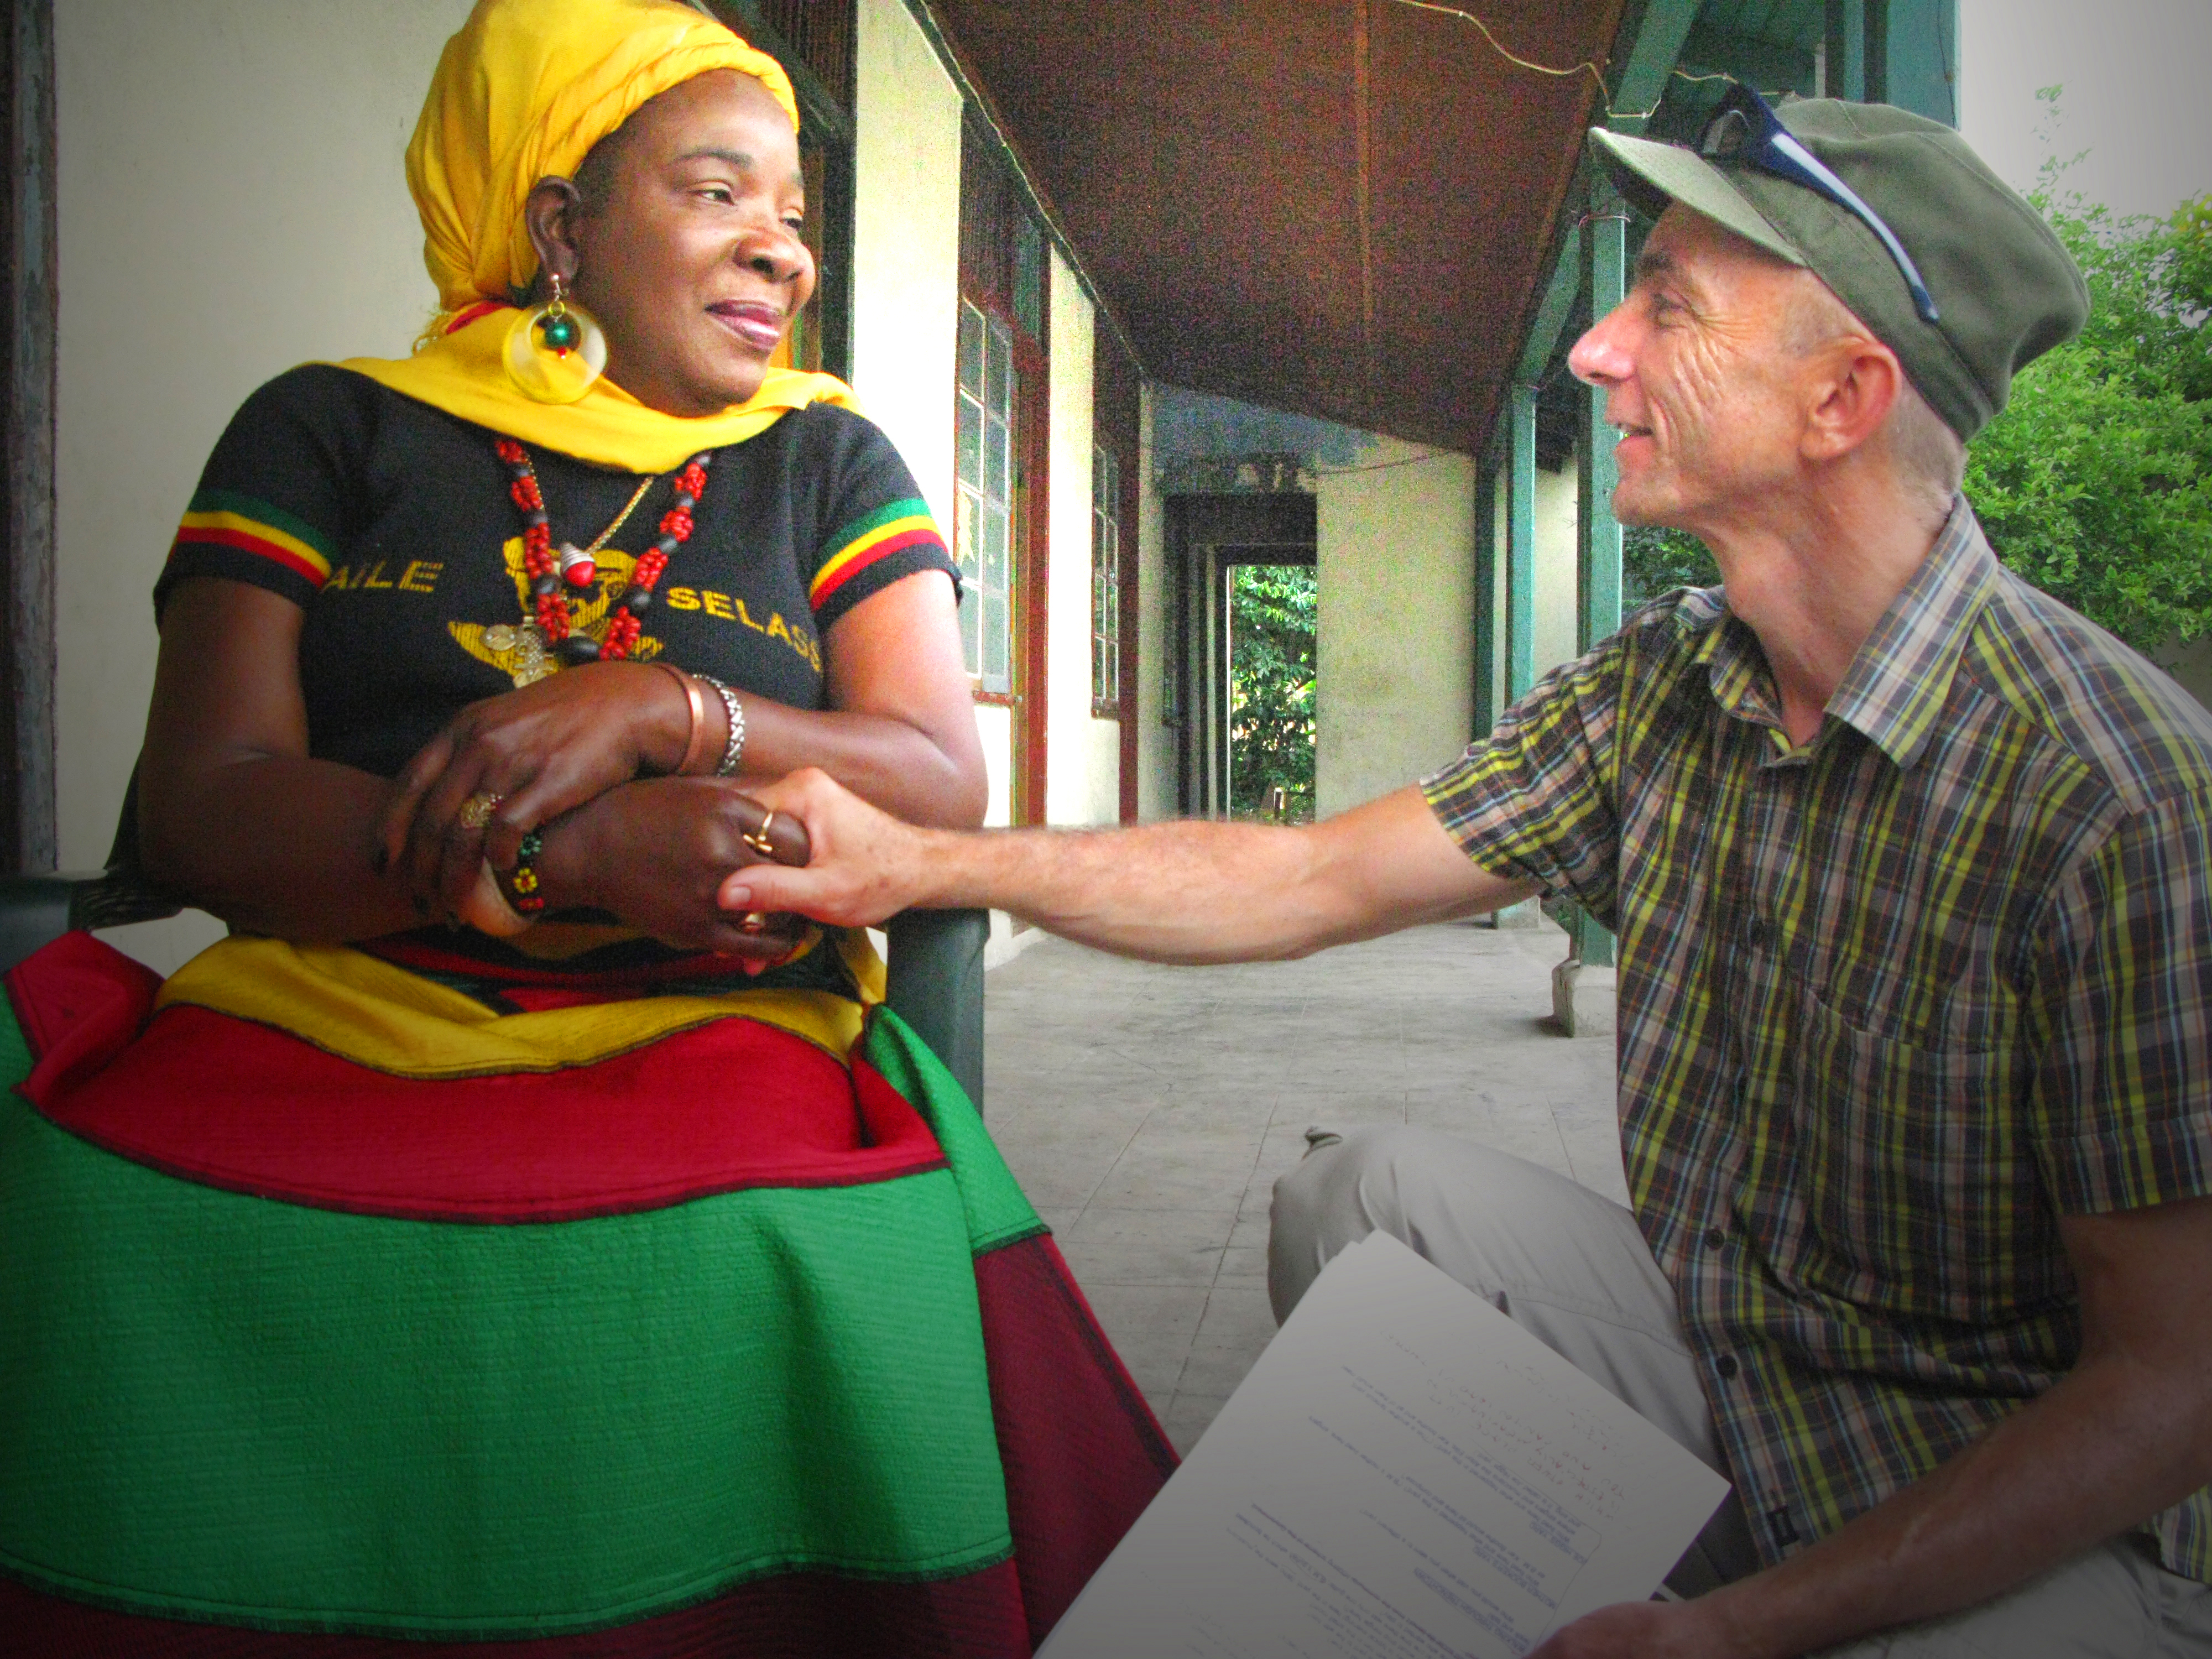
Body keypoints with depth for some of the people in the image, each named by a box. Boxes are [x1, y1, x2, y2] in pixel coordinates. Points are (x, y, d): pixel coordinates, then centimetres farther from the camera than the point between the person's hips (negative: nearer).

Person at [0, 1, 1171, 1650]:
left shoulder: (829, 466, 16)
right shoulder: (332, 431, 12)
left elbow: (946, 786, 4)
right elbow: (201, 805, -1)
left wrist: (661, 712, -15)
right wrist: (584, 848, -18)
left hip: (711, 1063, 0)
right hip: (322, 1036, 1)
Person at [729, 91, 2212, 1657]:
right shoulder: (1657, 688, -3)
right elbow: (1311, 881, -1)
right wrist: (918, 862, -6)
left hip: (2039, 1527, -6)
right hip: (1717, 1348, 7)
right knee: (1363, 1190, -8)